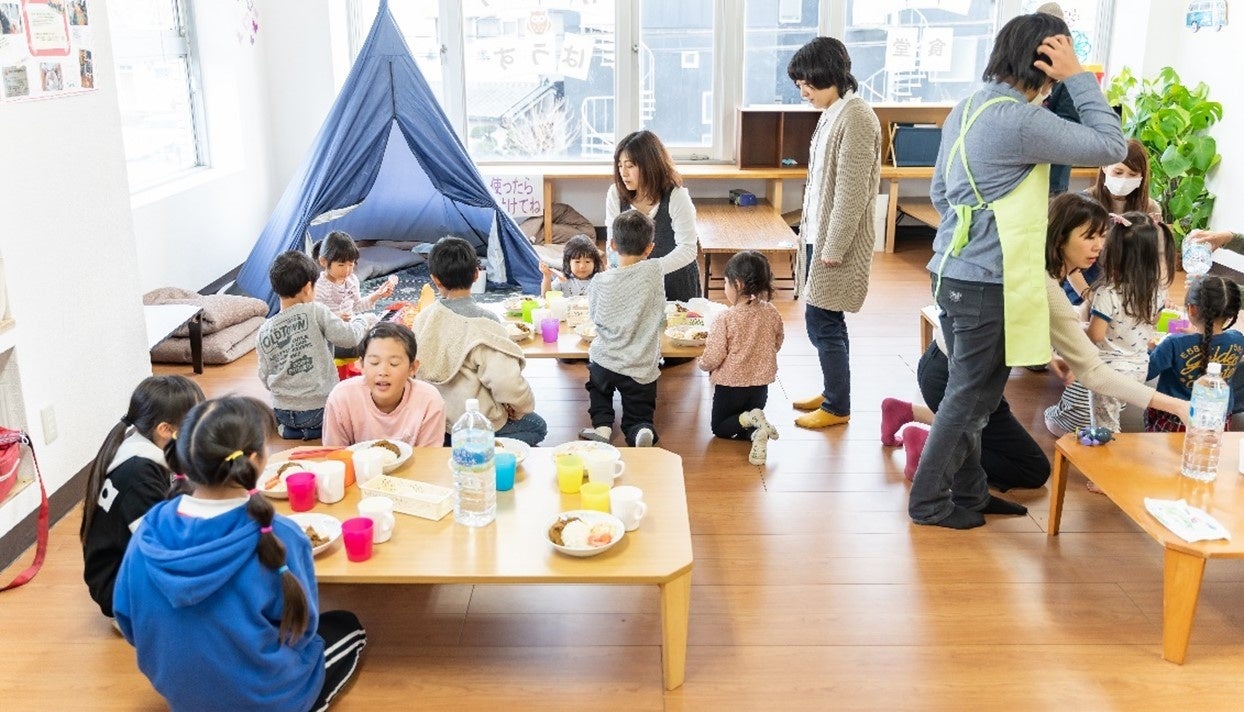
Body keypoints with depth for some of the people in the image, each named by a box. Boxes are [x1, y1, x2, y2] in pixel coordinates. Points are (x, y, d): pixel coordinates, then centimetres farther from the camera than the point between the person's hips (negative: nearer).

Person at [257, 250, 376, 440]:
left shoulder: (264, 332, 2)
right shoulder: (314, 312, -11)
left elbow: (266, 378, 7)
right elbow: (350, 338, -11)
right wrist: (362, 320, 9)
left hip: (282, 413, 6)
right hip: (321, 408, -6)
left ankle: (291, 430, 6)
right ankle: (317, 430, -1)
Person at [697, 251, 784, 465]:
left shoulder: (725, 320, -23)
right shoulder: (771, 314, -8)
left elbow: (713, 357, -21)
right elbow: (776, 344, 8)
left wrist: (703, 364, 2)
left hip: (730, 383, -4)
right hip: (761, 383, 4)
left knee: (720, 427, 19)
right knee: (752, 414, 25)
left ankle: (750, 419, -13)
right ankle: (757, 433, -12)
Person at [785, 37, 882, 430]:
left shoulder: (855, 118, -18)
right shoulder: (832, 114, 11)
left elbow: (852, 193, -20)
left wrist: (833, 249, -19)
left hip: (837, 242, -9)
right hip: (821, 236, 9)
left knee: (822, 323, -3)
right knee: (828, 321, 16)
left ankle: (838, 407, 10)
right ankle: (832, 392, 28)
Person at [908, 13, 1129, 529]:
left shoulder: (967, 110, 9)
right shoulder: (1021, 122, -19)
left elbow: (939, 192, 16)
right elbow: (1110, 147, -11)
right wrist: (1078, 77, -9)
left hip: (955, 274, 9)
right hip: (986, 284, -9)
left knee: (970, 391, 19)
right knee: (970, 396, 4)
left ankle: (968, 491, 31)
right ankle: (929, 501, 16)